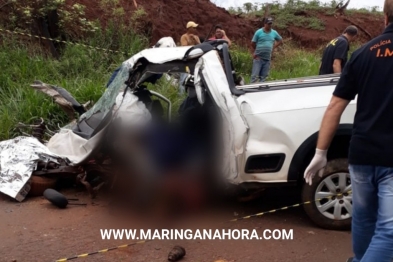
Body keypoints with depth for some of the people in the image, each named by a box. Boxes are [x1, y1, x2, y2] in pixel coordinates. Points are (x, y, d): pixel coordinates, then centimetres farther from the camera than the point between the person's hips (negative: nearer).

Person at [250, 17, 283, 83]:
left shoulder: (274, 33, 7)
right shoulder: (259, 32, -5)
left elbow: (280, 40, 22)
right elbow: (253, 43, 2)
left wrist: (273, 47, 11)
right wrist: (254, 52, 9)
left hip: (267, 59, 4)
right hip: (258, 58, -4)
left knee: (263, 77, 8)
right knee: (255, 76, -9)